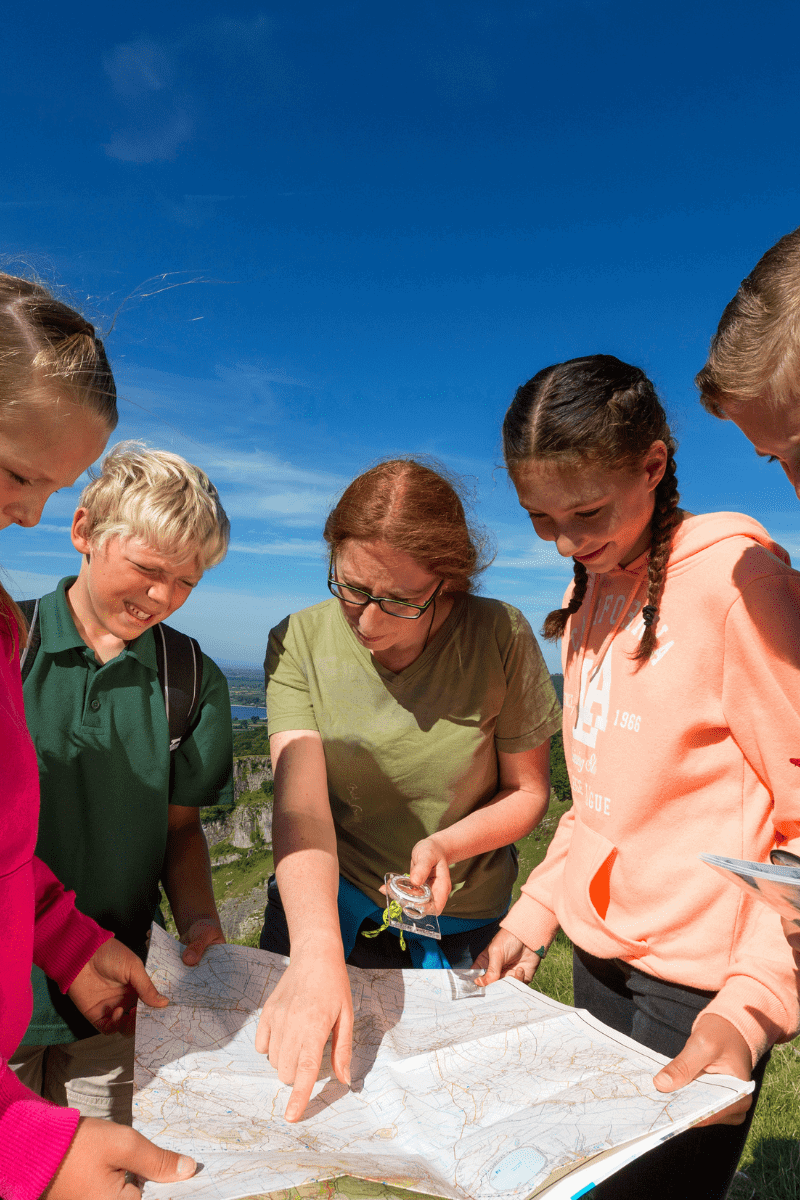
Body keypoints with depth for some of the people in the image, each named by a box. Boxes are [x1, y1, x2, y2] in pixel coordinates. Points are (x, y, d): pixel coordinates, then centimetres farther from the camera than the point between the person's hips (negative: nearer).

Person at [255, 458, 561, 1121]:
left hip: (461, 927, 0)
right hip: (323, 911, 1)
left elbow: (529, 790, -6)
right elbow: (301, 806, -24)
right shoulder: (300, 642, -15)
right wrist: (317, 953, -39)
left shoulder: (502, 637, -17)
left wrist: (448, 843, -24)